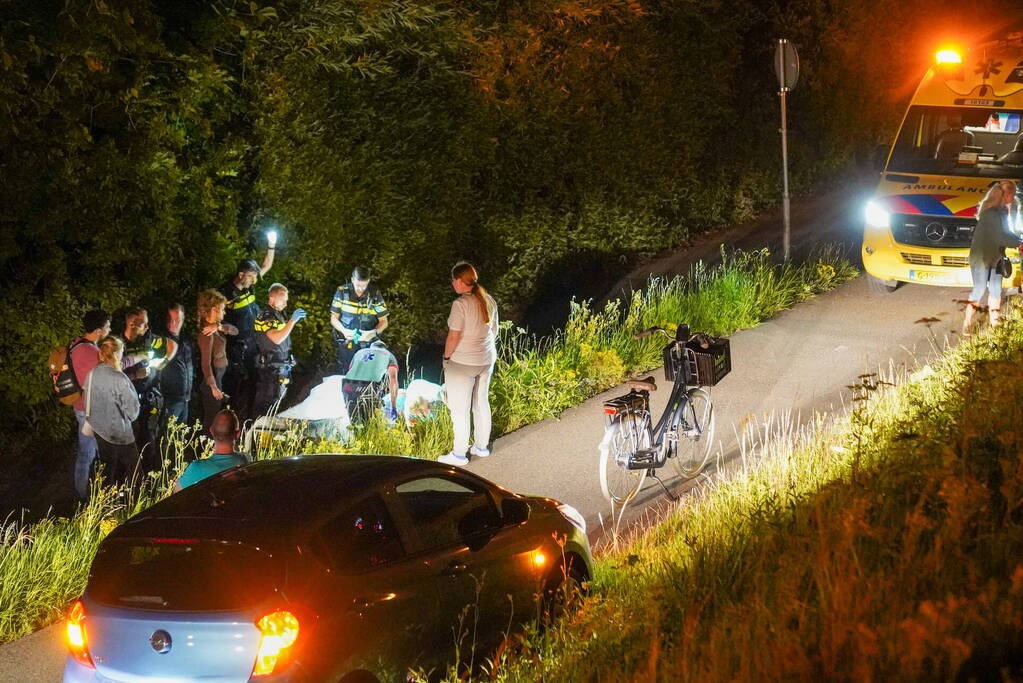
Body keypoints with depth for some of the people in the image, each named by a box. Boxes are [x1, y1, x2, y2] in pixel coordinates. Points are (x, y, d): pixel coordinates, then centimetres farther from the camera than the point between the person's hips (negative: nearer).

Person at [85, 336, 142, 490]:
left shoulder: (92, 374, -3)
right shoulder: (119, 379, -23)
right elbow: (132, 411, -18)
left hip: (98, 430, 7)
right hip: (119, 435, -7)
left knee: (107, 472, 19)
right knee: (133, 471, 5)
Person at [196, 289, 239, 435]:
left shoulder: (215, 326, 3)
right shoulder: (207, 333, -25)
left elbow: (235, 330, -4)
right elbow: (206, 363, -26)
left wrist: (219, 326, -23)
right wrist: (213, 387, -23)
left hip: (218, 376, 10)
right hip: (211, 379, -10)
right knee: (211, 419, 3)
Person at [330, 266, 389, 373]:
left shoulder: (375, 294, -2)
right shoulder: (342, 292, -2)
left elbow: (383, 322, 3)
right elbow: (334, 318, 4)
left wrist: (373, 333, -17)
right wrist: (344, 331, -16)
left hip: (368, 345, 0)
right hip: (346, 343, 0)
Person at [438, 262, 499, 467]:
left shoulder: (461, 304, -22)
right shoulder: (489, 300, 1)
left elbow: (454, 337, -20)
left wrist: (446, 356, -6)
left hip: (462, 363, -8)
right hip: (487, 359, 8)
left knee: (460, 409, 3)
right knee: (482, 403, 19)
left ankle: (459, 454, 10)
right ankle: (481, 447, 30)